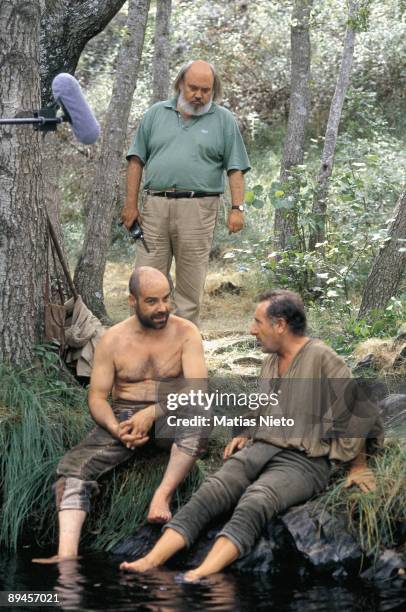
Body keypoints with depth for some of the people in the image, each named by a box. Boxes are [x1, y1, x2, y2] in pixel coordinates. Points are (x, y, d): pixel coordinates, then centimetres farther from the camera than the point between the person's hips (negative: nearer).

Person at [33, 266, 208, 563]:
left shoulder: (185, 332, -4)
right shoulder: (113, 341, 2)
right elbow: (97, 396, 1)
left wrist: (152, 413, -27)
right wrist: (117, 429, -20)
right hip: (123, 416, 2)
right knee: (74, 466, -23)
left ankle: (162, 496, -29)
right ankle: (67, 553, -39)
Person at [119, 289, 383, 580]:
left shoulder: (323, 359, -6)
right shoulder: (271, 360, 18)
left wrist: (359, 467, 2)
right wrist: (247, 434, 20)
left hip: (303, 460, -6)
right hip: (260, 449, 7)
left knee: (254, 503, -35)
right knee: (209, 493, -22)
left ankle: (200, 576, -56)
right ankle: (150, 561, -39)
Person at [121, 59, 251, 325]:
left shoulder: (224, 120, 9)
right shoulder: (156, 114, 13)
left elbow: (235, 169, 5)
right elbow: (137, 161, 12)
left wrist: (237, 208, -6)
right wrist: (131, 204, 5)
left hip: (197, 210, -2)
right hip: (155, 206, 2)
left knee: (191, 284, 1)